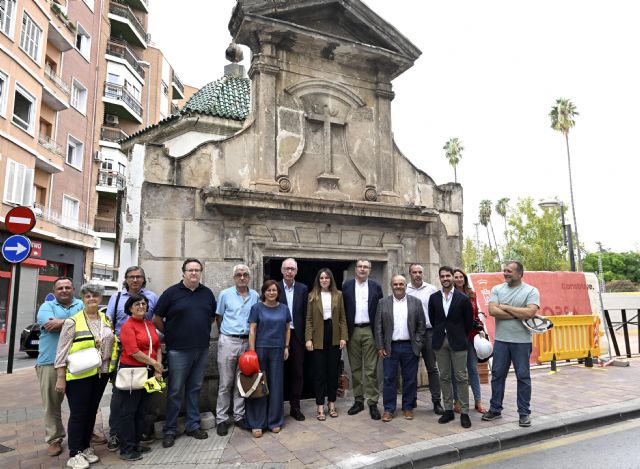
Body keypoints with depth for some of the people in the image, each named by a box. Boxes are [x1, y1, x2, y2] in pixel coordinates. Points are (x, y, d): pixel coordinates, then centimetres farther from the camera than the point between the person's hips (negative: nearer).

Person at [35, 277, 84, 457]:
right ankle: (54, 439, 20)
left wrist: (62, 322, -14)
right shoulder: (47, 306, 5)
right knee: (52, 403, 6)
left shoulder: (82, 305, 10)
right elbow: (49, 325, -13)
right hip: (51, 362, -1)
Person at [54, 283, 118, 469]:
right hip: (79, 375, -5)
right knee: (78, 414, 3)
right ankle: (75, 454, 16)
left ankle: (86, 447, 28)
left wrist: (112, 368, 12)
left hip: (101, 373, 5)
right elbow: (62, 351, -9)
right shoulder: (73, 321, -10)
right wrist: (61, 377, -11)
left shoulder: (106, 320, 7)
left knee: (91, 412, 15)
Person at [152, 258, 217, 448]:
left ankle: (193, 425, 27)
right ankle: (170, 430, 19)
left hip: (202, 350, 4)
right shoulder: (172, 292, -5)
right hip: (178, 351, -4)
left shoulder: (207, 293, 7)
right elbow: (157, 319, 0)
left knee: (195, 389, 14)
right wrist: (171, 335, 3)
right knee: (175, 391, 5)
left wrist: (202, 332, 10)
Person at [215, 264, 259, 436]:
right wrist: (226, 333, 7)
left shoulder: (255, 296, 5)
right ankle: (221, 419, 13)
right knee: (225, 383, 2)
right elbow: (219, 317, 8)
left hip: (247, 342, 2)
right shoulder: (225, 294, 0)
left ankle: (239, 416, 22)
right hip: (228, 342, -2)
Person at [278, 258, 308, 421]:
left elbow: (305, 314, 4)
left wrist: (305, 335, 0)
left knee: (297, 372, 7)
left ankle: (295, 406, 21)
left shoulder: (303, 289, 4)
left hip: (297, 335, 2)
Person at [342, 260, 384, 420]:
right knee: (355, 368, 10)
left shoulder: (376, 287, 4)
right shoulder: (347, 286, 4)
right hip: (352, 331, 1)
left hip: (369, 331, -1)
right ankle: (358, 400, 22)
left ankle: (373, 403, 8)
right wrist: (344, 331, -1)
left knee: (371, 369, 0)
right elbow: (343, 309, 3)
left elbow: (380, 309, 4)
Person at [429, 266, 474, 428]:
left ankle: (464, 412, 10)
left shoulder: (463, 298, -4)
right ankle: (448, 410, 18)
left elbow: (469, 321, 3)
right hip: (440, 341, 3)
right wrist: (440, 333, 11)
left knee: (461, 377, 1)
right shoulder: (433, 298, 4)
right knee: (444, 377, 8)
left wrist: (461, 336, 8)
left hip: (458, 342, -3)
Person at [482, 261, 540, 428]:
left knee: (523, 376, 6)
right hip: (500, 340, 3)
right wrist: (519, 315, -12)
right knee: (497, 374, 9)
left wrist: (505, 307, -11)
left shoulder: (531, 291, -4)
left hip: (522, 341, -3)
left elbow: (530, 313, -18)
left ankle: (524, 413, 20)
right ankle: (495, 409, 22)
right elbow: (492, 311, -9)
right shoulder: (497, 289, 4)